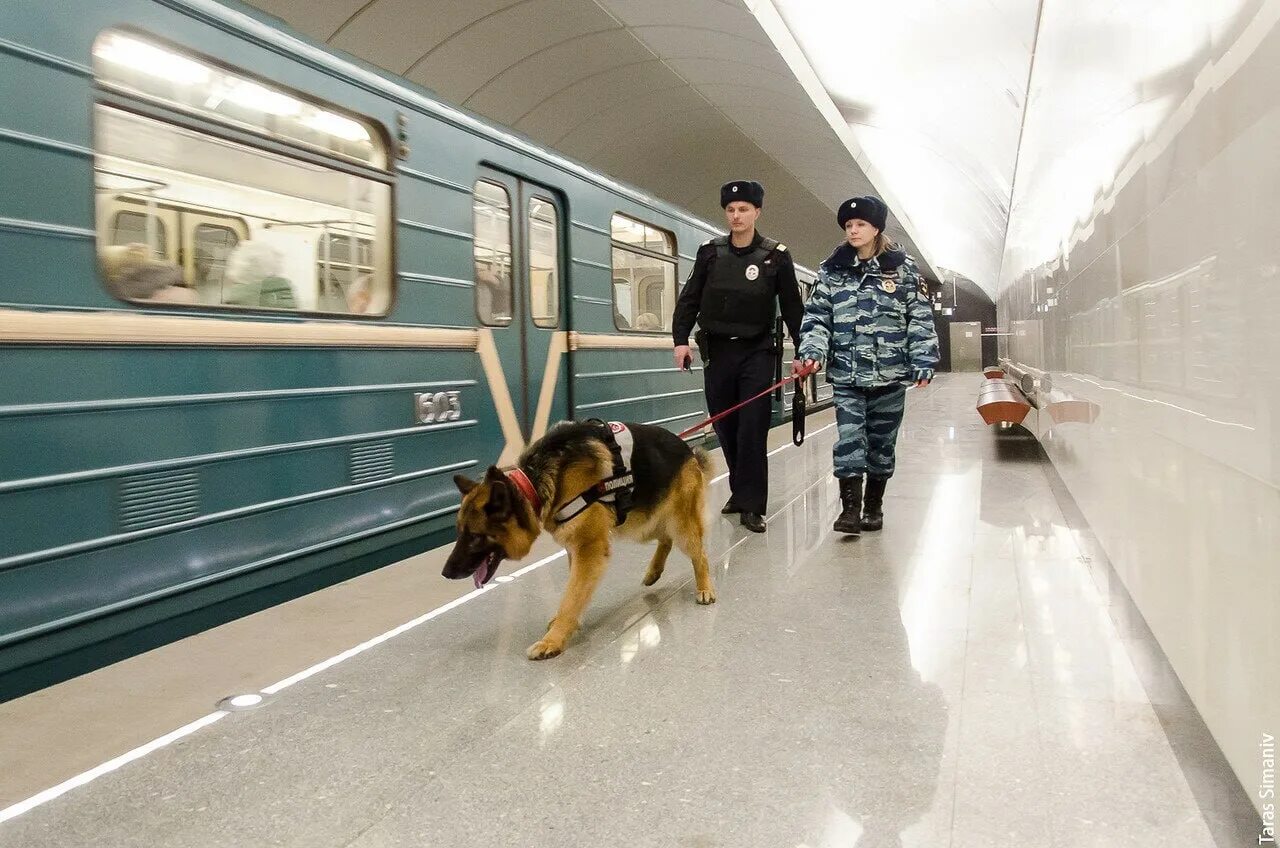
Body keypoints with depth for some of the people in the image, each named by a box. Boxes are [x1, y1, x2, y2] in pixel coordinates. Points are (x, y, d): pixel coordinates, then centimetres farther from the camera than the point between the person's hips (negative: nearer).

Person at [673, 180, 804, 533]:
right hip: (717, 351, 3)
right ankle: (740, 490, 24)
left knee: (752, 430, -9)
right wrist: (681, 338, -6)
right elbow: (690, 298, 5)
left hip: (757, 352, -3)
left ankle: (752, 505, -5)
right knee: (725, 428, 8)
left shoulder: (776, 255, 0)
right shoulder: (710, 252, 5)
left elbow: (792, 306, 2)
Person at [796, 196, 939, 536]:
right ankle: (850, 508, -6)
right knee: (848, 439, -9)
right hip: (846, 374, 0)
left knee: (882, 442, 9)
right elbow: (817, 317, 4)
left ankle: (874, 506, 22)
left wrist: (923, 362, -6)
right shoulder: (831, 270, 6)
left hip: (890, 375, 0)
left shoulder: (903, 268, 3)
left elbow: (920, 319, 2)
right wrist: (811, 353, -12)